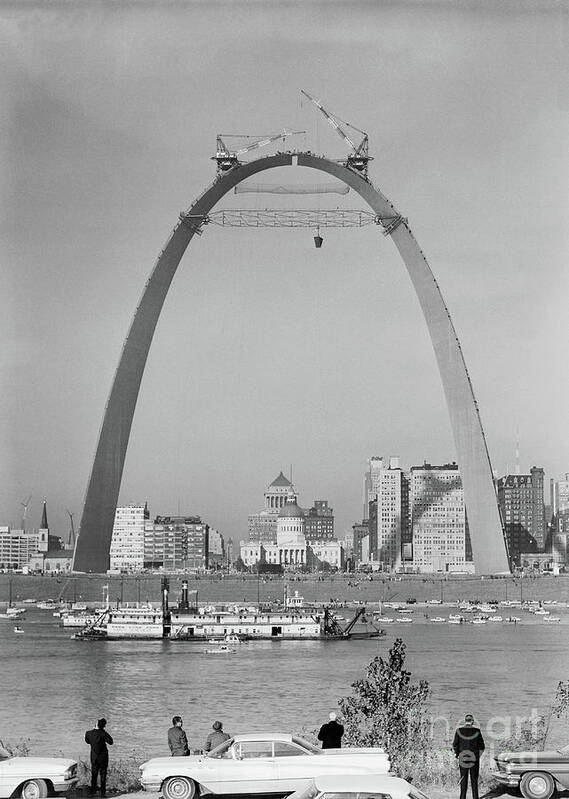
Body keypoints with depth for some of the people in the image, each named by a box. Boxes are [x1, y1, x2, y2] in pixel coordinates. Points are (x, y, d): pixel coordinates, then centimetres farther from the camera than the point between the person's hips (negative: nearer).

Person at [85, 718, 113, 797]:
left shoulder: (88, 733, -14)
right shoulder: (103, 734, -23)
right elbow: (111, 742, -9)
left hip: (94, 757, 2)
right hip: (103, 757, -2)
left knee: (94, 774, 15)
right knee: (103, 775, 9)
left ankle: (92, 791, 17)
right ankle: (103, 792, 10)